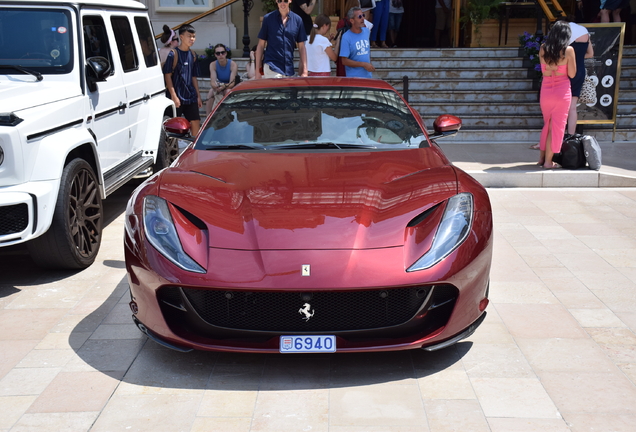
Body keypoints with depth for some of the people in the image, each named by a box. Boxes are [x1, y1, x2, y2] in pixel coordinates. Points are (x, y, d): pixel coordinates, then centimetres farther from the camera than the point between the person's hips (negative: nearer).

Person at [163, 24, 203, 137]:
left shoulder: (192, 55, 12)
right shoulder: (174, 54, -7)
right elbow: (168, 76, -9)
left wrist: (198, 96, 14)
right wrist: (174, 96, -15)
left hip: (191, 97, 6)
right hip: (177, 97, -6)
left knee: (196, 123, 4)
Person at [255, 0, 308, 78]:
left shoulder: (297, 20, 5)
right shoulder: (268, 18, 1)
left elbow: (301, 47, 7)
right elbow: (261, 45, 4)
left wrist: (304, 71, 1)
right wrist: (258, 70, 0)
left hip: (289, 69, 3)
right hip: (271, 67, -3)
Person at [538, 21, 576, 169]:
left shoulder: (543, 48, 0)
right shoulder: (568, 50, -10)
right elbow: (572, 74, -6)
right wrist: (572, 58, 6)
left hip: (546, 89, 4)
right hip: (562, 90, -4)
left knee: (547, 123, 19)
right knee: (556, 125, 4)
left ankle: (542, 157, 23)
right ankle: (548, 161, 7)